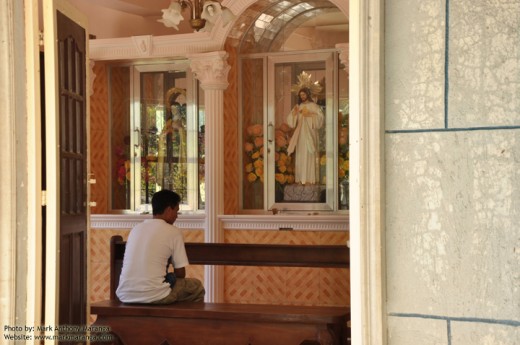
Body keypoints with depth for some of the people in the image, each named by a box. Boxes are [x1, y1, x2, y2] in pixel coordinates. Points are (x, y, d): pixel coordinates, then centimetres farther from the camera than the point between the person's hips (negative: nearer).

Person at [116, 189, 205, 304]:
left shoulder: (136, 229, 14)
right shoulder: (173, 232, -1)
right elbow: (180, 273, 1)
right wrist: (171, 276, 23)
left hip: (125, 295, 6)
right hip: (153, 296, -6)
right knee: (196, 287, 20)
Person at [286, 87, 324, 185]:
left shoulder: (313, 106, 1)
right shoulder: (298, 107, 16)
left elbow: (320, 117, -10)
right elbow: (291, 120, 11)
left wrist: (309, 114, -18)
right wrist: (294, 113, -7)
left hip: (309, 133, -5)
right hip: (300, 133, 5)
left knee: (309, 155, -10)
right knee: (300, 155, 0)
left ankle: (310, 178, -11)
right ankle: (301, 178, 0)